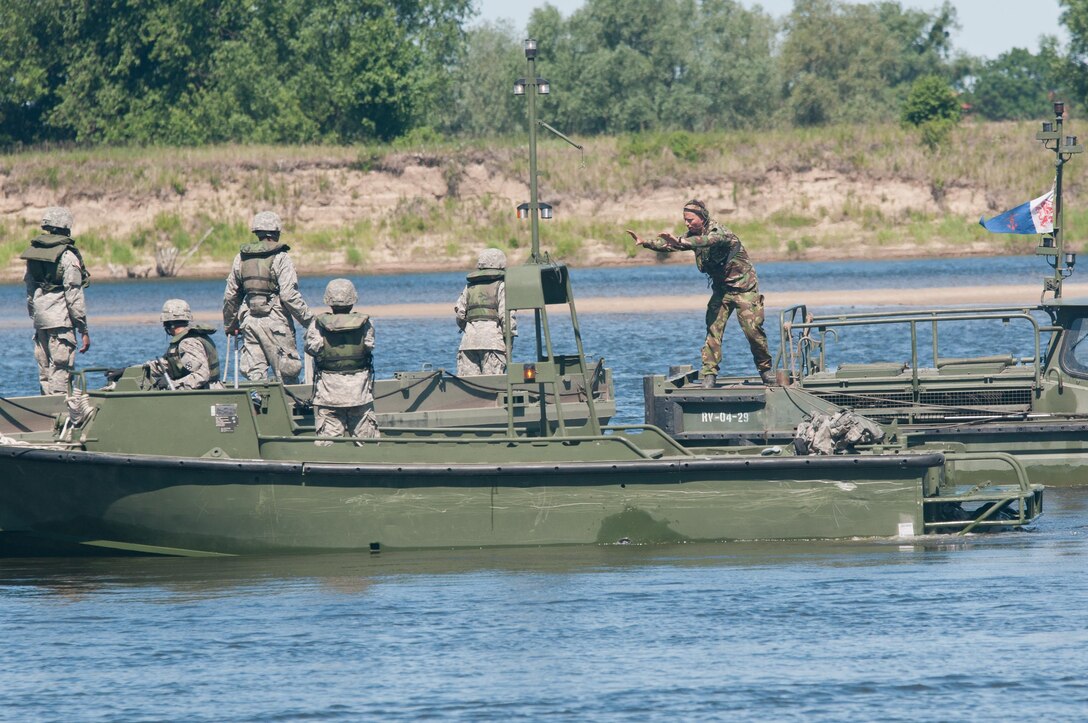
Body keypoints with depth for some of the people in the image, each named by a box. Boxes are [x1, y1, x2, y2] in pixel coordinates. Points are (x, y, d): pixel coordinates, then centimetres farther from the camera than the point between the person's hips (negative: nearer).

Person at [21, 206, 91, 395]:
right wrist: (84, 330, -7)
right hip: (61, 321, -7)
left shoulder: (34, 252, 9)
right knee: (60, 372, -7)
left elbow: (29, 291, 14)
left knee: (45, 373, 10)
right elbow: (74, 296, -12)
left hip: (40, 321, 7)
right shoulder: (67, 256, -11)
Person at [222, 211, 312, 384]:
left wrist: (229, 325, 26)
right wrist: (309, 320, -7)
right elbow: (289, 295, -15)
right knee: (286, 376, 1)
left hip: (249, 319, 5)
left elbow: (231, 295, 14)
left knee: (254, 373, 6)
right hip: (275, 321, -5)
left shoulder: (241, 258, 9)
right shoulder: (280, 258, -8)